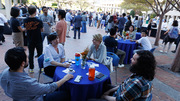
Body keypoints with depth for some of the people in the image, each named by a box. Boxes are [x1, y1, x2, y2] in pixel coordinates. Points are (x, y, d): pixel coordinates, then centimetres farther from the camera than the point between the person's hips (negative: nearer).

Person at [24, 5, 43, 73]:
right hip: (38, 40, -2)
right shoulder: (39, 21, -16)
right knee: (40, 54, 11)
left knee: (31, 54, 13)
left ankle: (31, 68, 22)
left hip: (30, 41, 3)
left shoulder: (25, 20, -6)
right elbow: (42, 30, -3)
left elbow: (26, 29, 8)